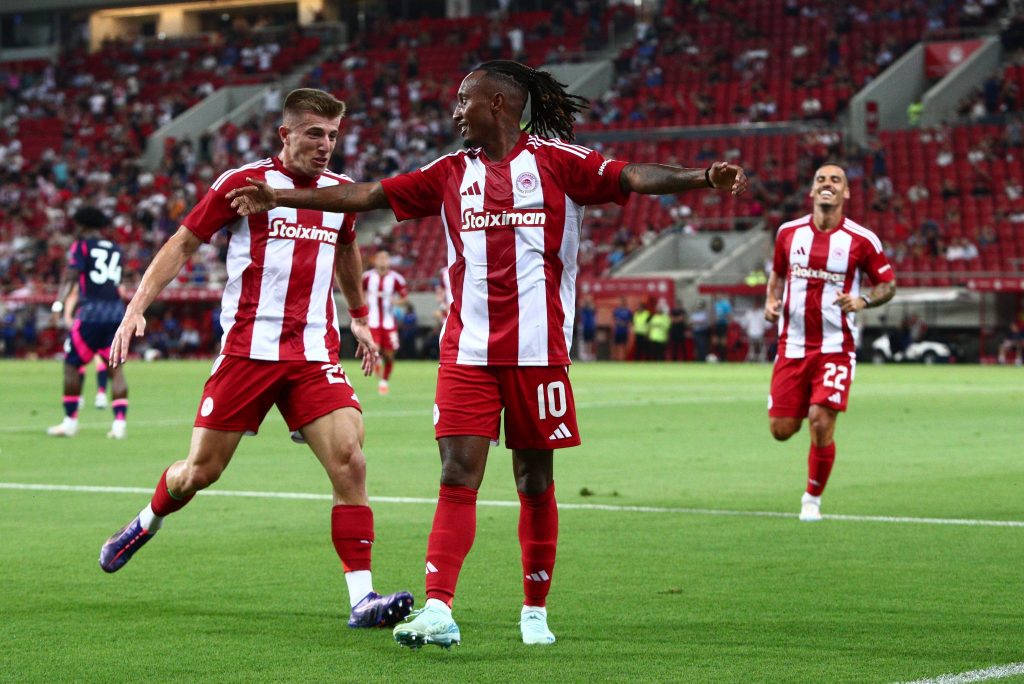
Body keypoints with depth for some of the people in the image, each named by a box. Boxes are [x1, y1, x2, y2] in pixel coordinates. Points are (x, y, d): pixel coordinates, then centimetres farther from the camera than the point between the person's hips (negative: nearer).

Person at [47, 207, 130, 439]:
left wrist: (59, 303, -16)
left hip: (91, 313, -5)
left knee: (72, 365, 7)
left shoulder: (81, 246, 1)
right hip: (117, 311, 5)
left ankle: (70, 422, 10)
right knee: (116, 368, 6)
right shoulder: (116, 250, 17)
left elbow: (71, 277, -10)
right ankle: (120, 423, -3)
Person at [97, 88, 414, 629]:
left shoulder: (341, 192, 10)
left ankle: (361, 597, -14)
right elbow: (183, 244, 2)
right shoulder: (244, 183, -4)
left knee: (349, 460, -15)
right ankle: (147, 523, 38)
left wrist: (359, 317, 39)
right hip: (247, 350, -3)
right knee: (201, 471, 4)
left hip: (315, 356, 3)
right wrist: (136, 309, -6)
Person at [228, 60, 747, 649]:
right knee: (458, 477, -7)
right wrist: (278, 198, 14)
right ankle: (438, 612, -13)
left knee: (535, 481, 5)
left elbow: (633, 178, -12)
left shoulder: (557, 160, 0)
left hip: (538, 350, -3)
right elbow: (367, 195, 14)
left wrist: (704, 177, -29)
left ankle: (536, 612, 17)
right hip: (468, 351, 3)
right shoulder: (452, 172, 12)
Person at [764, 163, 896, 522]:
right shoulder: (789, 232, 4)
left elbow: (888, 284, 3)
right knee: (781, 430, 1)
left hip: (835, 348, -3)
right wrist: (772, 301, 1)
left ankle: (813, 499, 8)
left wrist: (863, 300, -17)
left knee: (821, 424, -14)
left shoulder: (862, 240, -6)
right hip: (792, 346, 3)